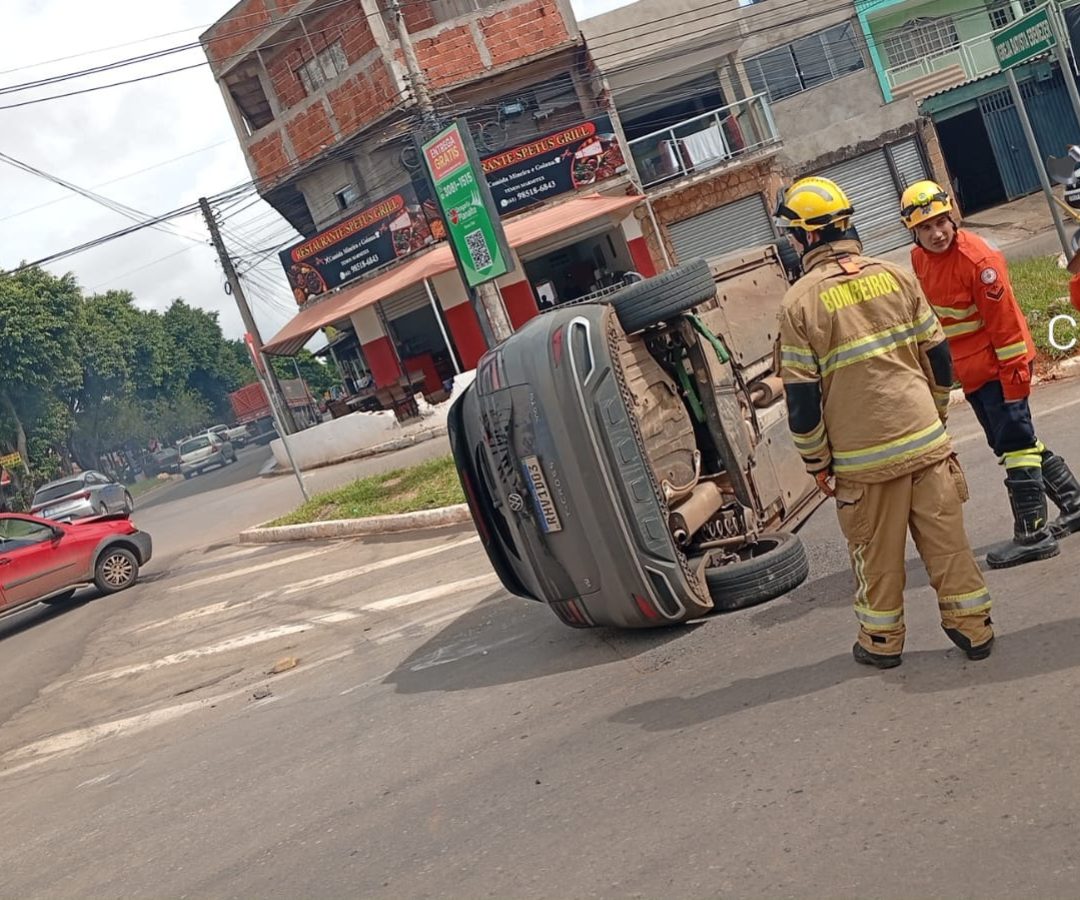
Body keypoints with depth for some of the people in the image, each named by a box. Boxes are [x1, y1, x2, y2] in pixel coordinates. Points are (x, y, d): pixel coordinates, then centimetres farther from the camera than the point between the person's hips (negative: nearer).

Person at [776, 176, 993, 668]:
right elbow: (938, 354, 7)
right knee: (947, 539, 12)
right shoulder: (895, 275, 2)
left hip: (862, 457, -3)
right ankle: (973, 627, 21)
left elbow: (802, 395, -9)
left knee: (876, 551, 11)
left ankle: (881, 640, 24)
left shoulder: (799, 301, -10)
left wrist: (816, 462, 1)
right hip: (926, 440, 3)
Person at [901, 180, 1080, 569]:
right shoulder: (919, 260, 2)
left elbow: (1005, 321, -20)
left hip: (998, 365, -9)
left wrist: (1014, 374, -19)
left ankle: (1033, 535, 3)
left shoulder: (977, 258, -21)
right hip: (970, 372, 9)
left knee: (1014, 444, -5)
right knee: (1014, 442, 18)